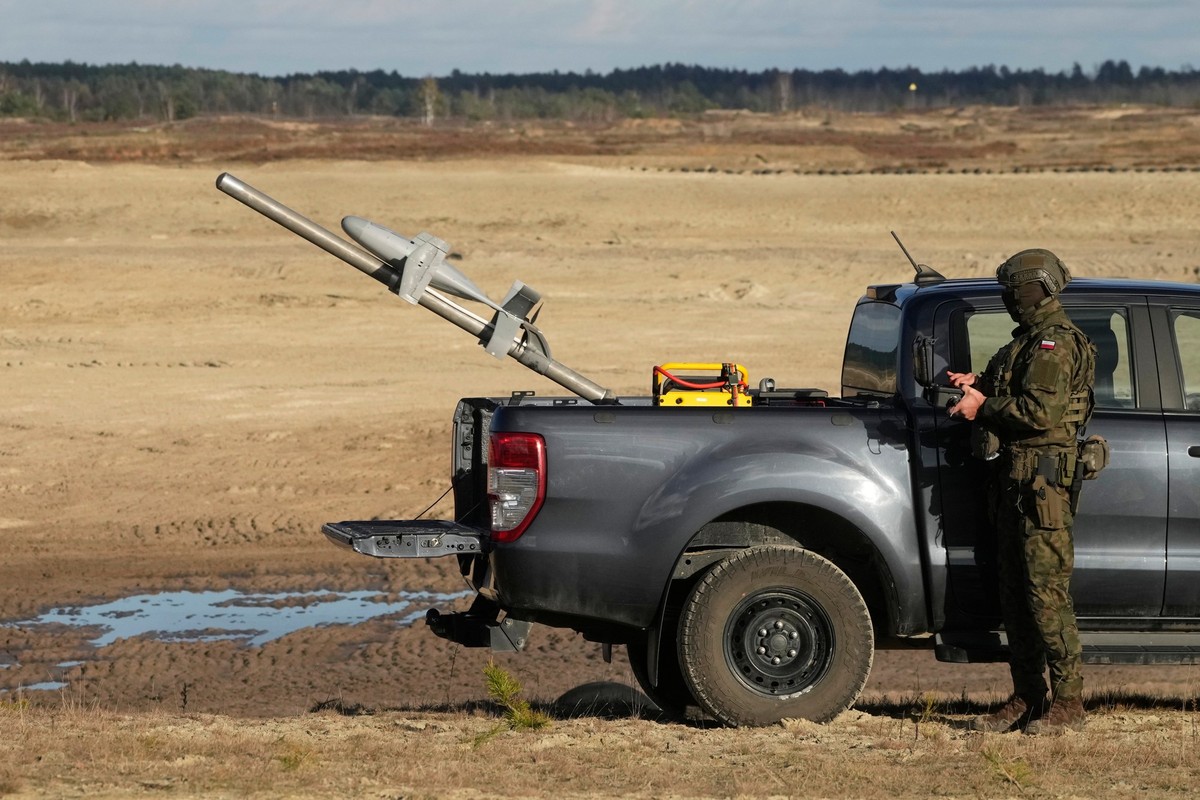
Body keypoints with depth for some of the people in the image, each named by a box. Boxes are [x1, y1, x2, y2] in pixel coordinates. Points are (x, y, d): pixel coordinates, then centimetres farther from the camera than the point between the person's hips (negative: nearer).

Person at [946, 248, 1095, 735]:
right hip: (1013, 479, 11)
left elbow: (1040, 412, -22)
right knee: (1015, 596, 11)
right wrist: (978, 385, 10)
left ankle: (1067, 703, -8)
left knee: (1046, 594, -10)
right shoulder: (1029, 339, 20)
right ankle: (1027, 700, 16)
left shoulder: (1056, 343, -13)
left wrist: (983, 407, -12)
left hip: (1043, 480, -11)